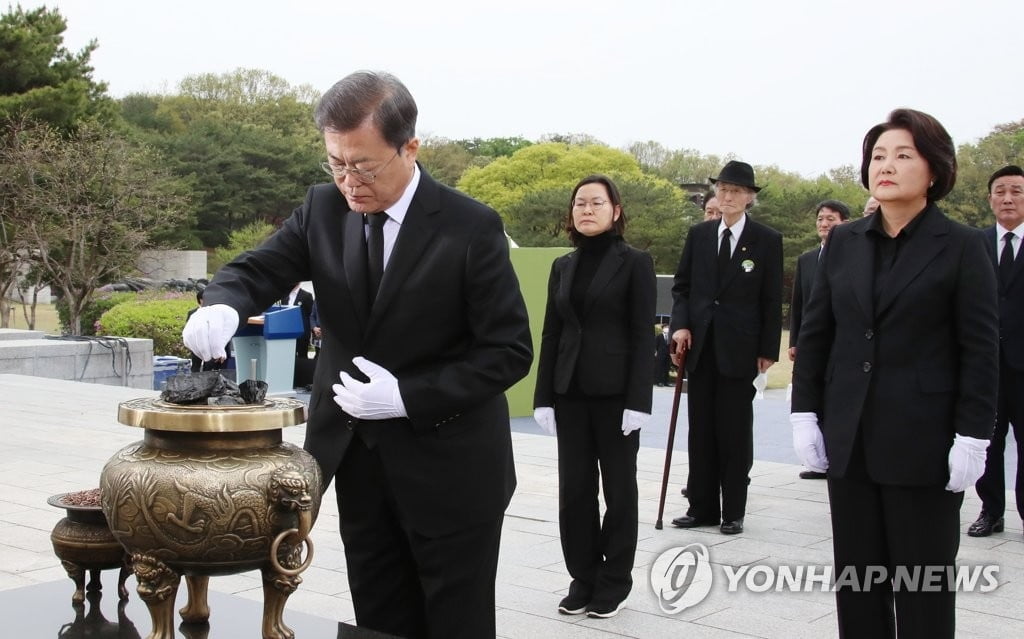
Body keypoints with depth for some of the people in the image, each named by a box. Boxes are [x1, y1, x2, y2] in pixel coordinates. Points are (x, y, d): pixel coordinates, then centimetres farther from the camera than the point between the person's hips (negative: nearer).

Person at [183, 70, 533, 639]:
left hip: (448, 465, -4)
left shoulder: (471, 228, -15)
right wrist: (223, 306, -24)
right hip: (358, 459, 4)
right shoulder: (324, 208, -1)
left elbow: (510, 351, -13)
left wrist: (407, 396, -21)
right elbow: (256, 270, 0)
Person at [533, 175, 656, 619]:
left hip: (616, 391, -4)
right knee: (574, 489, 7)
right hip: (570, 392, 4)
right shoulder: (563, 266, 10)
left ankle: (614, 582, 18)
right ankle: (583, 578, 19)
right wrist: (544, 396, 4)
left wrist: (638, 400, -14)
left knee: (618, 488, 6)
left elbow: (642, 336, -8)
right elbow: (551, 334, 9)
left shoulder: (635, 263, -3)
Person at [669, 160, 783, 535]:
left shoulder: (767, 240, -2)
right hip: (700, 347, 3)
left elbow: (772, 301, -2)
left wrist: (768, 350, -5)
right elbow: (681, 286, 11)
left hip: (739, 350, -3)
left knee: (735, 431, 3)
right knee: (700, 430, 8)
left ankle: (733, 512, 12)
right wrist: (681, 325, -5)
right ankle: (702, 507, 16)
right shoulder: (698, 234, 8)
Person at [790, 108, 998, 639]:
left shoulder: (961, 246, -3)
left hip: (924, 443, -4)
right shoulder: (843, 242, 8)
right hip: (850, 440, 4)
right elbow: (814, 332, 10)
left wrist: (972, 437, -10)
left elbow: (980, 350, -5)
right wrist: (805, 414, 4)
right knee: (856, 578, 9)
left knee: (924, 589, 4)